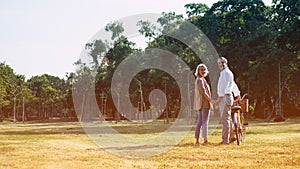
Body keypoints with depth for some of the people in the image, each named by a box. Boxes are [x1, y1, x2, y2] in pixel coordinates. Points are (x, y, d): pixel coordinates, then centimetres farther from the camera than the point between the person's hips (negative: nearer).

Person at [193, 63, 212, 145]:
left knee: (199, 122, 8)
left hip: (199, 104, 10)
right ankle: (205, 139, -8)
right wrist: (211, 100, -13)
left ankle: (197, 140, 8)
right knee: (205, 122, -8)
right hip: (204, 103, -10)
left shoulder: (198, 80, 19)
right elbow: (203, 92, -17)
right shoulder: (200, 80, -12)